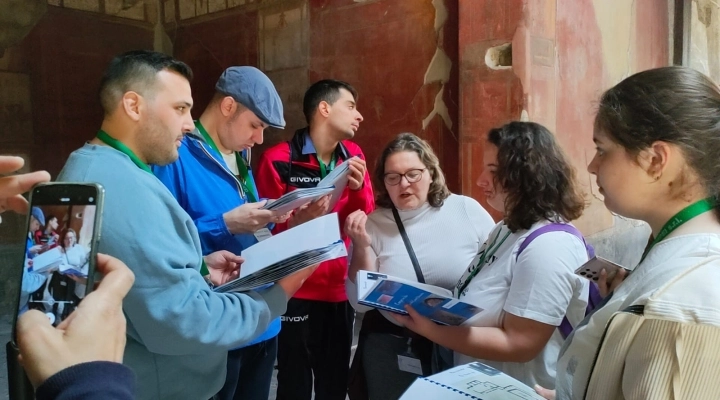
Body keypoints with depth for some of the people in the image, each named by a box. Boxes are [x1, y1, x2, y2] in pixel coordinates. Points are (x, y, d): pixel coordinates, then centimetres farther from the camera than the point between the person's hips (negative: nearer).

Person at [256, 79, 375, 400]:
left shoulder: (352, 154, 8)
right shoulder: (279, 160, -10)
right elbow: (267, 230, -5)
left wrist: (358, 187, -13)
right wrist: (300, 221, -24)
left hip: (341, 291, 5)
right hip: (296, 293, -5)